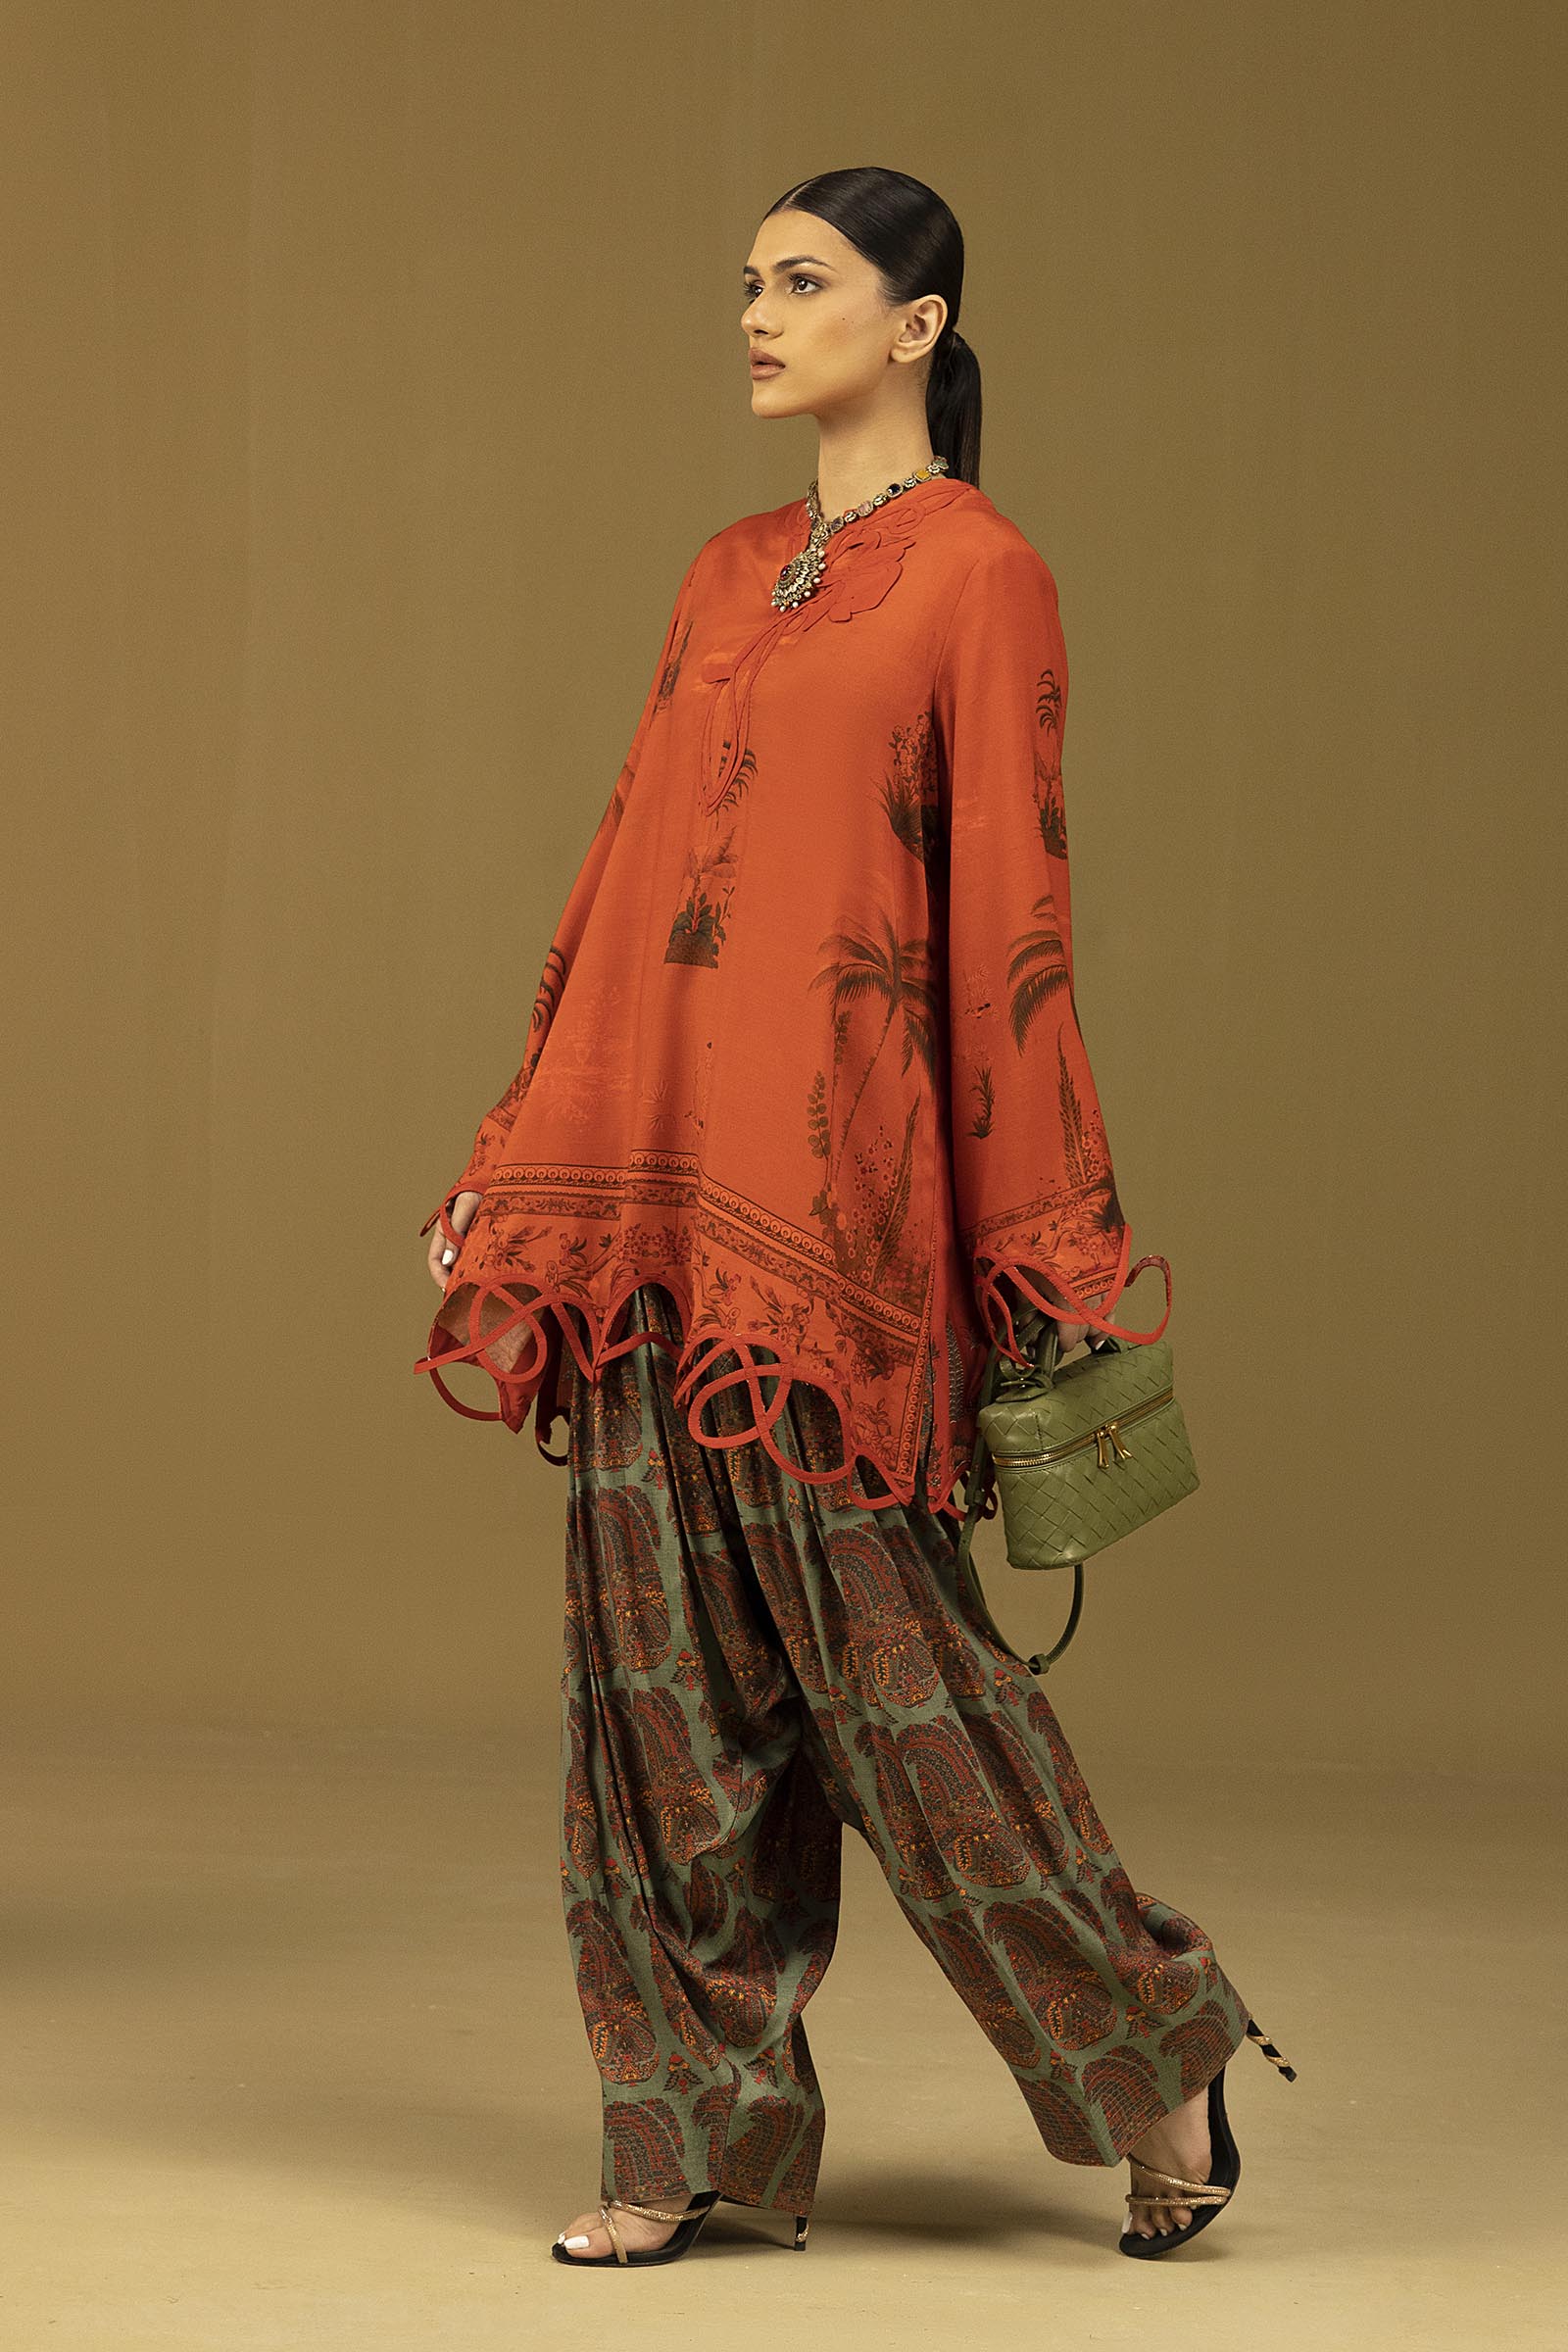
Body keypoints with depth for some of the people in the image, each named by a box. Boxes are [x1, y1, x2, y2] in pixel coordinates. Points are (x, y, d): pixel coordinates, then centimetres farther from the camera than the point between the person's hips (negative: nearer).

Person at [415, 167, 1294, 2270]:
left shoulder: (977, 577, -4)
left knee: (880, 1641, -4)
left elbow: (1009, 908, -7)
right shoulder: (726, 578, 17)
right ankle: (693, 2128, 11)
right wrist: (524, 1152, 16)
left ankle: (1152, 2044, 13)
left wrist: (1037, 1240, -9)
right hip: (649, 1170, 7)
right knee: (667, 1659, 5)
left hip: (831, 1173, -7)